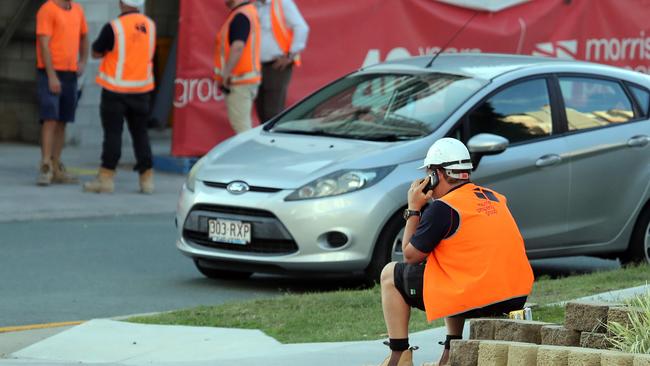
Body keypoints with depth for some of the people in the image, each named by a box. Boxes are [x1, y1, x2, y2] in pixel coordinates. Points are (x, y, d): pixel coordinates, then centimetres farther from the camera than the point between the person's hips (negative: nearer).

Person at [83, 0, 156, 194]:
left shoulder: (113, 27, -14)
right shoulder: (150, 25, 2)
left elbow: (96, 53, -5)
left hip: (116, 90, -4)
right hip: (141, 89, 4)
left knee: (113, 132, -1)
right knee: (140, 133, 10)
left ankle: (106, 178, 1)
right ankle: (147, 179, 10)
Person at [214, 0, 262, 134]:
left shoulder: (240, 16, -17)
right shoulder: (249, 11, 15)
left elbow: (238, 47, -29)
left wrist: (226, 75, -28)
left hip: (239, 80, -10)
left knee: (241, 126, -9)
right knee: (244, 126, 14)